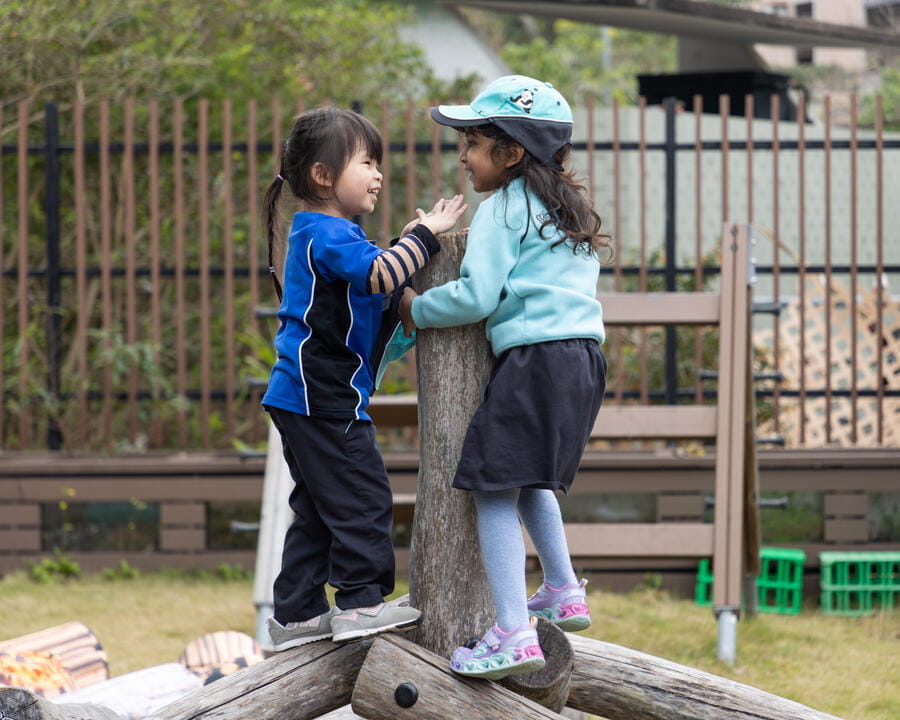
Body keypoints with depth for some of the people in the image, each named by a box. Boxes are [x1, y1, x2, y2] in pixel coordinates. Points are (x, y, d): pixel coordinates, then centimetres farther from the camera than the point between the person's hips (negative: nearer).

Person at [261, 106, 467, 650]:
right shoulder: (326, 233, -15)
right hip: (322, 396, -11)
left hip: (302, 397, 11)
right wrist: (426, 234, -20)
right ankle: (360, 602, -7)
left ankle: (296, 614, 16)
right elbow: (378, 275, -30)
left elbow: (373, 288, 22)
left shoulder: (322, 233, 19)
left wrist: (410, 244, 10)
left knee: (319, 508, 14)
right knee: (362, 495, -8)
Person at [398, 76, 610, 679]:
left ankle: (514, 635, -18)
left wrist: (417, 310, 2)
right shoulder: (567, 207, 23)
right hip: (583, 356, 10)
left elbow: (476, 295, -13)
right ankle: (565, 594, 32)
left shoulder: (503, 210, -5)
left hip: (535, 358, -10)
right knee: (530, 482, 27)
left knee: (495, 489, -10)